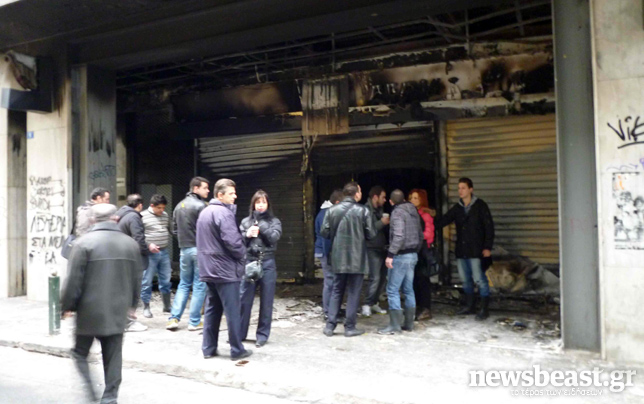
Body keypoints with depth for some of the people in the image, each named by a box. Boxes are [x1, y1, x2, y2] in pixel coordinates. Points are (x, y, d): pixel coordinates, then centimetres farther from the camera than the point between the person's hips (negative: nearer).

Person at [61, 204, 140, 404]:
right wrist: (131, 303, 23)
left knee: (80, 353, 13)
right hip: (118, 311, 4)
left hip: (89, 311, -3)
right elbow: (136, 279, 11)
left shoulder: (84, 243, -11)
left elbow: (74, 280, -10)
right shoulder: (130, 243, 4)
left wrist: (67, 305, 2)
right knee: (113, 356, 11)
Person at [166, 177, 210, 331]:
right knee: (199, 286, 2)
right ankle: (194, 322, 6)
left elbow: (175, 229, 15)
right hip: (199, 249, -7)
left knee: (183, 284, 16)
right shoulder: (201, 206, -14)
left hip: (184, 249, 7)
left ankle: (174, 318, 9)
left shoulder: (179, 206, 12)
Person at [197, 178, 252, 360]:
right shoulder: (224, 213, -17)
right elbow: (232, 241, -23)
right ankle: (237, 350, 8)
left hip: (208, 269, 9)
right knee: (233, 311, 0)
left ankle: (209, 348, 18)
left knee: (212, 309, 14)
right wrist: (242, 253, -5)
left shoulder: (204, 212, 14)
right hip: (225, 270, -9)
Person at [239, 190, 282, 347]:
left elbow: (274, 237, -11)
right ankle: (239, 332, 18)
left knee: (266, 301, 5)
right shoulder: (246, 221, 8)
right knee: (244, 300, 4)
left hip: (267, 264, -1)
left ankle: (262, 335, 15)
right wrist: (247, 235, -13)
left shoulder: (274, 221, 5)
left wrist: (260, 222, -10)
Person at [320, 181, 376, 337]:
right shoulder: (363, 211, -9)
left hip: (338, 258, 3)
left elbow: (324, 232, 0)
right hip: (357, 258, -3)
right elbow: (371, 234, -5)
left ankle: (330, 325, 13)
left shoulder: (332, 210, -2)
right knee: (353, 293, 8)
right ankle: (350, 327, 12)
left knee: (336, 291, 14)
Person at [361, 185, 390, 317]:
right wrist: (382, 222, -18)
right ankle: (367, 304, 0)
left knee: (382, 277, 9)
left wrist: (387, 223, 4)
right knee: (375, 278, -10)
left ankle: (374, 302, 21)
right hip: (372, 249, -8)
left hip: (382, 248, 8)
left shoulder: (380, 210, 14)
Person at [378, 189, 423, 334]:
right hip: (413, 255, 9)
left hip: (401, 256, -9)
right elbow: (420, 235, 16)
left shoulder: (397, 212, -12)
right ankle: (409, 323, 18)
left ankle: (394, 325, -4)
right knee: (408, 290, 13)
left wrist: (390, 254, -24)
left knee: (392, 290, -4)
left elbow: (398, 235, -24)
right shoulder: (413, 211, 13)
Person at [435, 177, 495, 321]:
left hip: (476, 250, -6)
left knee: (479, 278, -7)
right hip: (461, 250, 6)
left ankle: (484, 309, 0)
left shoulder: (480, 205, -3)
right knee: (465, 279, 13)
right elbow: (443, 221, 7)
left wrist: (487, 247, -12)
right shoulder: (457, 208, 11)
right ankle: (469, 306, 25)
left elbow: (489, 226, -6)